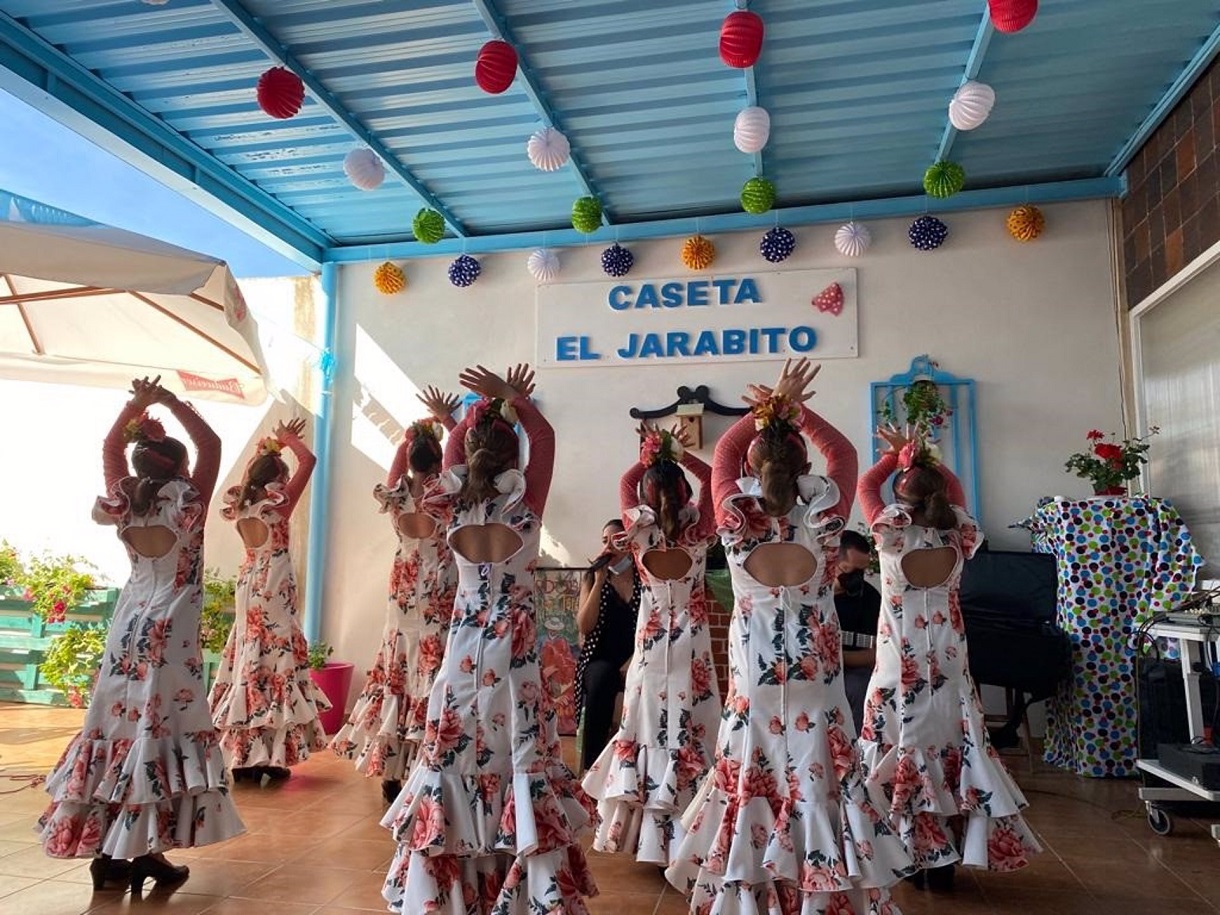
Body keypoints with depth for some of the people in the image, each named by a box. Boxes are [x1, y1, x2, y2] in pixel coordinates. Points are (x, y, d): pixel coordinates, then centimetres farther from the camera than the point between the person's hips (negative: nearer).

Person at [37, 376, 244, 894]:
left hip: (127, 627, 5)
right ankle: (146, 852, 2)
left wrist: (137, 405, 10)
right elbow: (211, 445, -3)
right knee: (158, 728, -2)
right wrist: (173, 403, -2)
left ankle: (105, 850, 17)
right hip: (170, 633, -5)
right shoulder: (187, 503, -10)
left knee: (118, 724, 9)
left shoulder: (125, 501, 2)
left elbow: (111, 448, 16)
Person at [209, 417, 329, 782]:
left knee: (248, 660, 9)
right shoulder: (278, 504, -9)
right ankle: (271, 756, -3)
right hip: (275, 586, -6)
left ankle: (244, 754, 14)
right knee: (276, 660, -3)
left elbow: (250, 475, 28)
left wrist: (268, 447, 26)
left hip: (248, 584, 7)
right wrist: (287, 439, 5)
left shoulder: (241, 506, 6)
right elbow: (308, 460, -9)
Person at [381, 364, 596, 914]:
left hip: (464, 643, 3)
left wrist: (490, 404, 19)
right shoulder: (525, 501, -11)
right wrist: (512, 398, 7)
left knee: (458, 755, 11)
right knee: (516, 756, 3)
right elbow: (545, 436, 4)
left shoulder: (458, 501, -3)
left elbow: (456, 439, 15)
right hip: (513, 645, -3)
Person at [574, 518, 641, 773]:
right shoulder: (591, 578, 9)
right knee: (602, 675, -35)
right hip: (599, 662, 0)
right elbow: (585, 626, -3)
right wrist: (599, 581, -8)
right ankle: (590, 766, -30)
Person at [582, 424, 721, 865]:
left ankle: (643, 824, 19)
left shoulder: (641, 529, -8)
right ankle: (679, 827, 9)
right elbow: (709, 476, 7)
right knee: (688, 719, 4)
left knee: (648, 717, 9)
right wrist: (678, 453, 3)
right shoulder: (698, 528, -8)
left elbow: (626, 482, 10)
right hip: (690, 637, 0)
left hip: (652, 636, 1)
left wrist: (650, 456, 9)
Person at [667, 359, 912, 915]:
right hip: (815, 682, 0)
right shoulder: (824, 517, -11)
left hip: (753, 686, 0)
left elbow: (723, 453, 7)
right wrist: (796, 411, 6)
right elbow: (843, 452, 7)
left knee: (753, 785, 11)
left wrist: (764, 410, 8)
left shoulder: (735, 518, -11)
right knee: (816, 783, 11)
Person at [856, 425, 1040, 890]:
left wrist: (899, 454, 13)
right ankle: (944, 861, 19)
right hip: (949, 666, 4)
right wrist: (922, 455, 18)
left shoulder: (893, 533, -12)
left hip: (902, 667, -3)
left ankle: (914, 856, 13)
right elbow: (953, 489, 16)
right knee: (951, 750, 10)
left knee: (905, 754, 6)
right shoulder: (958, 535, -3)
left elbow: (866, 484, 4)